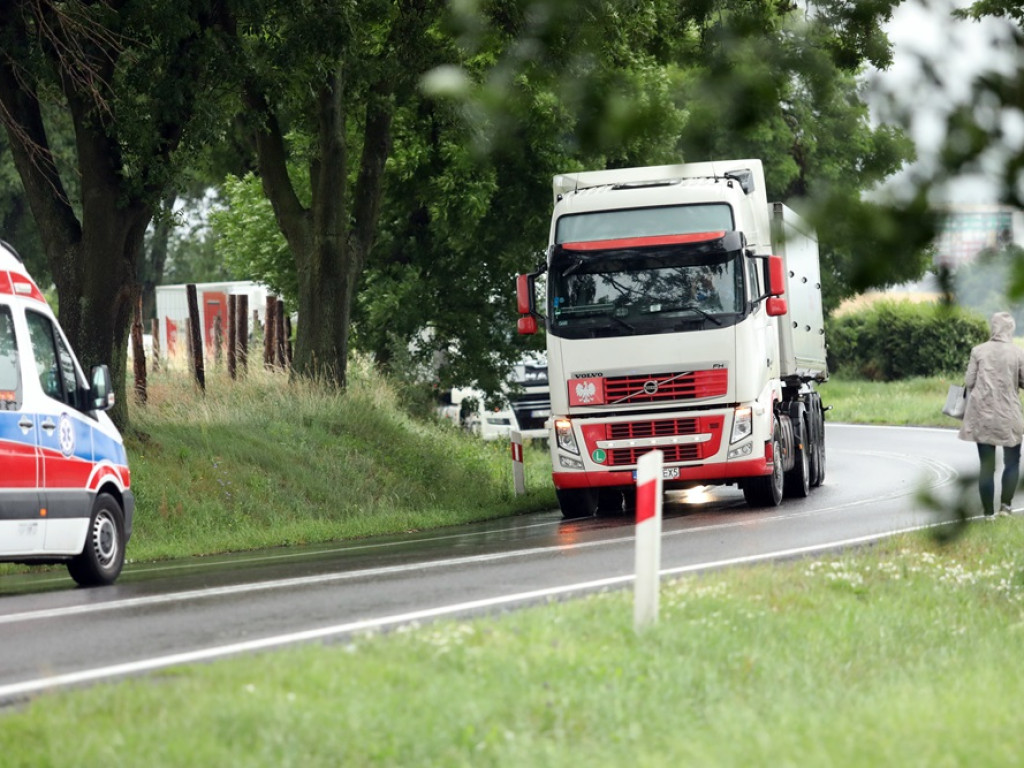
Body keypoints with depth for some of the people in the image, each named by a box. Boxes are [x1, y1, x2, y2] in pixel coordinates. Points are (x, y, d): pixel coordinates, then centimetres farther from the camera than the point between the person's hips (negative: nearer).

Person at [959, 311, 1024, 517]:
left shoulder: (978, 351, -3)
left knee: (986, 465, 7)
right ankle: (1005, 504, 1)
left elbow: (969, 382, -1)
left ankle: (988, 512, 8)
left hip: (982, 414, 2)